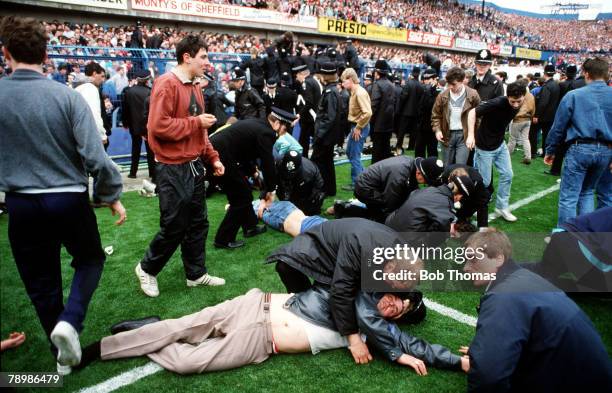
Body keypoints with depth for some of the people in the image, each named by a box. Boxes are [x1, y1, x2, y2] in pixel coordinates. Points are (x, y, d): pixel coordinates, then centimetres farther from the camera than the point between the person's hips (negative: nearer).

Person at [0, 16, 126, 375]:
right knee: (90, 259, 23)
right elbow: (95, 156, -15)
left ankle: (63, 354, 29)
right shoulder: (68, 96, -11)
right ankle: (69, 322, 0)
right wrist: (113, 196, -2)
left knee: (42, 283, 16)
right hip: (69, 200, -2)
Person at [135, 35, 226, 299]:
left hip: (194, 166, 9)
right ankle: (147, 269, 25)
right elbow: (158, 126, -24)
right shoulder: (167, 84, -14)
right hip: (173, 168, -9)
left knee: (198, 223, 14)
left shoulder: (194, 88, 14)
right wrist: (196, 122, -17)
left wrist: (212, 158, 13)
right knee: (174, 227, 1)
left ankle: (196, 274, 28)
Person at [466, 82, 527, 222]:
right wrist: (471, 135, -33)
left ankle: (501, 207, 20)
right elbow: (472, 112, -26)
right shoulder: (497, 103, -28)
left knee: (507, 175, 6)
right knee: (485, 181, 1)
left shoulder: (517, 106, -5)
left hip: (500, 144, 7)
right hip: (485, 147, -7)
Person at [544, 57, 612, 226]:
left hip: (580, 149, -4)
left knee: (568, 197, 2)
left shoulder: (573, 95, -4)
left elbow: (558, 126, -1)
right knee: (587, 192, 21)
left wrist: (550, 151, 8)